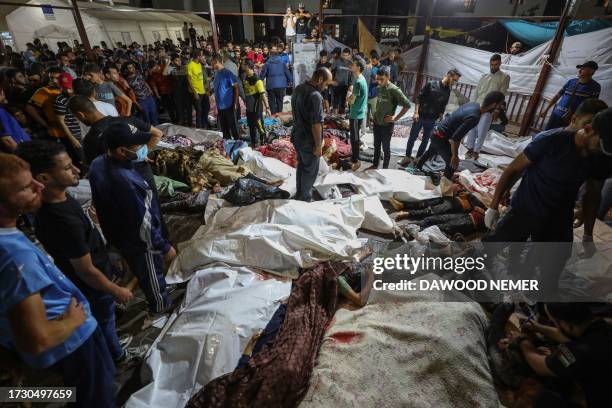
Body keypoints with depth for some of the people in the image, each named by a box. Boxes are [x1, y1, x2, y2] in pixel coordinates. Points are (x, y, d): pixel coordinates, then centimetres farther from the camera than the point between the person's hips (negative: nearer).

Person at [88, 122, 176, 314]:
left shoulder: (97, 164, -13)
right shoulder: (128, 182, -41)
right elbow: (144, 224, -31)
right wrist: (164, 247, -18)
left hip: (117, 233, 8)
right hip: (139, 242, -8)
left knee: (138, 270, 32)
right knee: (152, 275, 20)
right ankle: (161, 306, 46)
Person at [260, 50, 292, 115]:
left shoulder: (267, 64, 1)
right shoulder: (282, 63, 5)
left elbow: (262, 75, 0)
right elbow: (288, 74, 6)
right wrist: (289, 82, 18)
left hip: (271, 86, -1)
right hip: (281, 85, 1)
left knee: (272, 102, 7)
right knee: (280, 102, 10)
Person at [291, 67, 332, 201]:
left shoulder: (297, 89, 3)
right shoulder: (315, 96, -25)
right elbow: (316, 124, -25)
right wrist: (318, 145, -18)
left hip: (297, 135, 9)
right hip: (308, 140, -8)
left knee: (301, 165, 22)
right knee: (311, 169, 9)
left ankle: (299, 193, 36)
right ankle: (305, 198, 23)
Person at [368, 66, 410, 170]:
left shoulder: (394, 90, -19)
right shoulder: (379, 88, 2)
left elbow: (407, 105, -18)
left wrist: (396, 118, -18)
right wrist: (374, 113, 9)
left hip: (387, 125, -6)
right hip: (376, 123, 6)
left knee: (386, 148, 8)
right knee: (376, 146, 19)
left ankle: (385, 169, 23)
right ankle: (375, 165, 36)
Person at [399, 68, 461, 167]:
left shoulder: (447, 91, 6)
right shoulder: (431, 84, -7)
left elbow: (443, 107, 12)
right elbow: (419, 98, -8)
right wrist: (416, 112, -15)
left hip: (432, 120, 4)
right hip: (420, 116, -4)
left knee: (425, 140, 8)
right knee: (412, 137, 1)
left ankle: (418, 158, 19)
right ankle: (407, 157, 13)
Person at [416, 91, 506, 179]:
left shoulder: (472, 104, -2)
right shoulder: (474, 117, -28)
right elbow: (455, 138, -30)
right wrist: (455, 156, -19)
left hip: (436, 131, 10)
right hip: (440, 137, -10)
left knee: (431, 152, 34)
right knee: (452, 164, -1)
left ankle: (418, 167, 56)